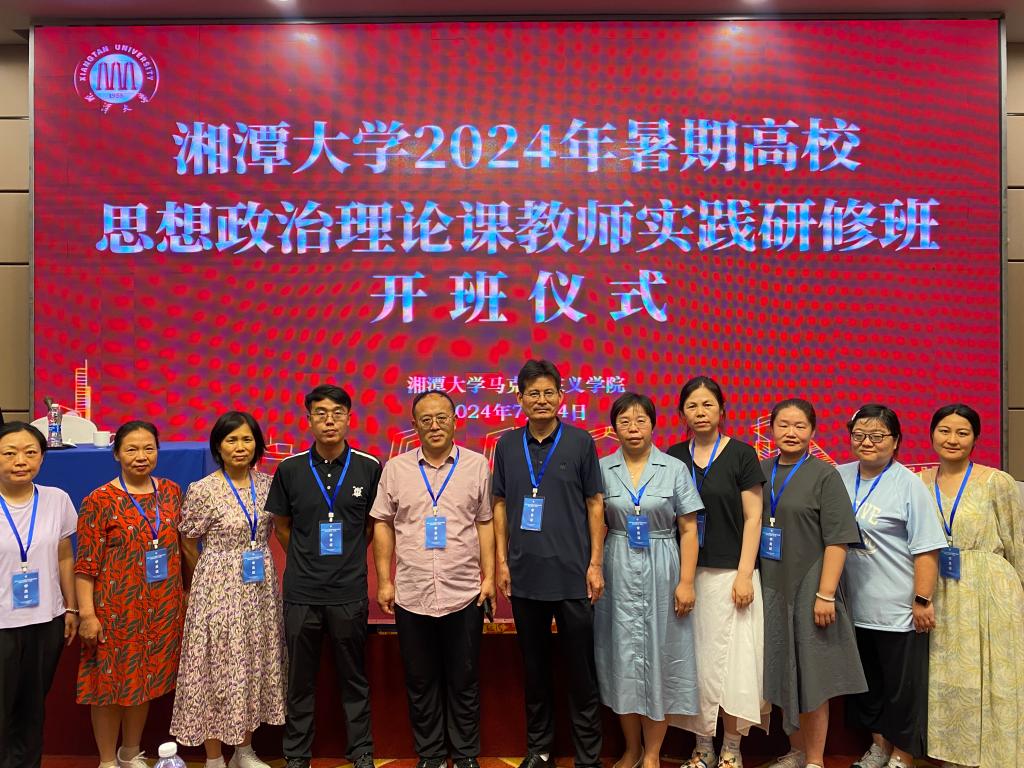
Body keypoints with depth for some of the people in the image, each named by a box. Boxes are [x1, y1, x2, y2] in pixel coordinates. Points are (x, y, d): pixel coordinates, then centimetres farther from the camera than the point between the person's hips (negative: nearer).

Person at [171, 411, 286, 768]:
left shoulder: (267, 484, 1)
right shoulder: (202, 490, -12)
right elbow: (188, 547, -3)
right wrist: (221, 571, 6)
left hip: (261, 588, 5)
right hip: (219, 590, -5)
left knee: (255, 667, 13)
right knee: (218, 671, 4)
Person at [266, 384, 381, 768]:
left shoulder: (369, 467, -4)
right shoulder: (290, 469, -2)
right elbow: (281, 525, 10)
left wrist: (349, 559, 9)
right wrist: (306, 560, 9)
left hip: (350, 592, -1)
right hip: (301, 592, 1)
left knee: (354, 678, 11)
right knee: (300, 679, 12)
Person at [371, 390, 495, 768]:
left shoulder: (477, 464, 1)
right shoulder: (396, 468, 3)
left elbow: (485, 523, 3)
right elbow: (383, 525, 5)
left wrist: (489, 576, -1)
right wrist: (384, 581, 1)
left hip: (464, 594, -1)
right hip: (411, 595, 1)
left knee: (464, 681, 11)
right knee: (420, 683, 13)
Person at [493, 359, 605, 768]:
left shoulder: (580, 441, -1)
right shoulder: (508, 445, 5)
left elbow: (595, 503, 0)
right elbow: (500, 504, 9)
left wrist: (596, 563, -4)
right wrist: (502, 560, 3)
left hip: (572, 574, -2)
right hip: (524, 574, 3)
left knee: (581, 668, 5)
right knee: (534, 667, 14)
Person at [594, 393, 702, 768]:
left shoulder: (675, 469, -2)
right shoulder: (602, 469, 1)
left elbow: (688, 530, -1)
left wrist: (686, 581, -7)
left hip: (661, 573, -1)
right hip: (618, 575, 1)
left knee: (660, 656, 6)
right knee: (622, 656, 8)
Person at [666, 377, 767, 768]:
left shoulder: (741, 453, -2)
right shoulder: (673, 456, 6)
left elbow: (752, 517, -3)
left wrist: (745, 574, -10)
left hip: (729, 574, -3)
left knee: (729, 659, 1)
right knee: (694, 660, 7)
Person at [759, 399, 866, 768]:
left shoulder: (824, 475, -7)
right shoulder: (761, 471, 5)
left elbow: (836, 540, -11)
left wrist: (825, 594, -16)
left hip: (807, 587, -4)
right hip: (770, 586, 4)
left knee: (809, 675, 4)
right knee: (782, 674, 14)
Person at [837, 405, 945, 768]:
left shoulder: (908, 484, -11)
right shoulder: (840, 478, 2)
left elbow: (926, 548, -13)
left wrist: (923, 601, -15)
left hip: (899, 609, -5)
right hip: (856, 605, 5)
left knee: (902, 686, 8)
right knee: (867, 682, 18)